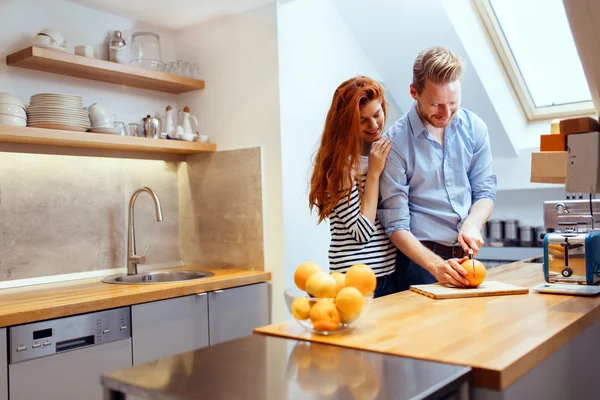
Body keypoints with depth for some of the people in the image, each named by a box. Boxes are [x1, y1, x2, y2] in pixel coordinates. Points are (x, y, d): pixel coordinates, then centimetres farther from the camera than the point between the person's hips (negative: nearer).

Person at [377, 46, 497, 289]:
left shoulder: (474, 128, 3)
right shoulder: (395, 142, -12)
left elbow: (485, 191, 10)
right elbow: (396, 225, -12)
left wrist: (472, 224, -10)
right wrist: (436, 265, -23)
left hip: (466, 258, 4)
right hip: (419, 259, -4)